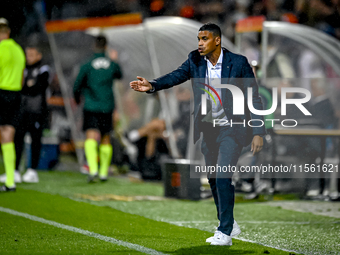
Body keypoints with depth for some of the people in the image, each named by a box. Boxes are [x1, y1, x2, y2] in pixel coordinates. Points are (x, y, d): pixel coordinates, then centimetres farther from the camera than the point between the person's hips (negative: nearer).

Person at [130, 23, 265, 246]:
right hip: (208, 128, 6)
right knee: (213, 178, 14)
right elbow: (176, 77, -13)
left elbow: (254, 98, -11)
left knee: (223, 177, -16)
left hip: (231, 128, -6)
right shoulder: (195, 61, -1)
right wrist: (151, 86, -33)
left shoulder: (238, 62, -13)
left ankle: (225, 232, -8)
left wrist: (258, 133, -16)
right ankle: (229, 225, 32)